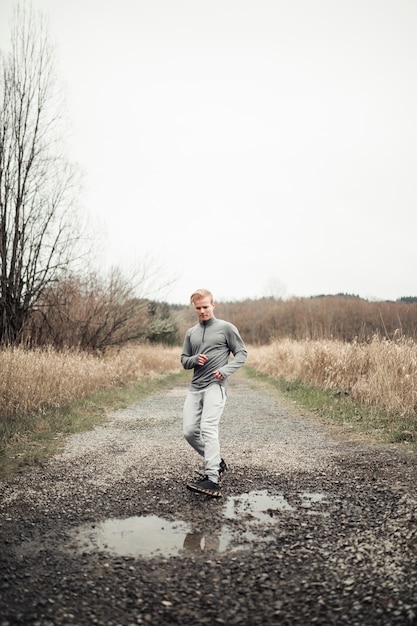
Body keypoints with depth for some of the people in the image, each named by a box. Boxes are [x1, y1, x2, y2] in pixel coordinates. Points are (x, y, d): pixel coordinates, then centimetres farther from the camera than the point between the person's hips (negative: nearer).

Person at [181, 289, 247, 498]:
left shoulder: (226, 328, 2)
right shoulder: (190, 333, 17)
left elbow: (241, 353, 2)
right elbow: (184, 361, 20)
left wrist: (227, 369, -15)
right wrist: (194, 360, -4)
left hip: (215, 385, -6)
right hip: (195, 387, 6)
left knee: (208, 428, -21)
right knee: (189, 431, 1)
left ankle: (213, 480, -24)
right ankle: (217, 463, 23)